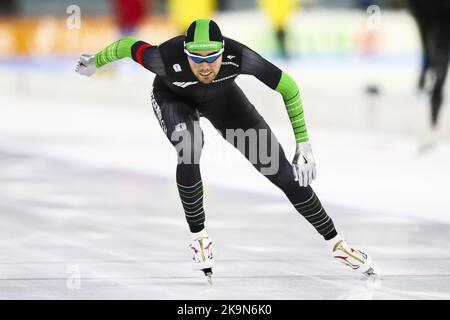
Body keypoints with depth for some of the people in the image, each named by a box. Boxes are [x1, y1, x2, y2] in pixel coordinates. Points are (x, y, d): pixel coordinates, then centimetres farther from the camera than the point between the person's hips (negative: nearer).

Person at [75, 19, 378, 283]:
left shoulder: (238, 56, -38)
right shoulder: (168, 58, -41)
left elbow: (288, 87, -25)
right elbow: (127, 46, -21)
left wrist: (304, 142, -23)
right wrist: (95, 62, -2)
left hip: (220, 97, 2)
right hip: (173, 98, -1)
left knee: (283, 172, -3)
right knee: (190, 149, -35)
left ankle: (335, 242, 12)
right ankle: (199, 236, -13)